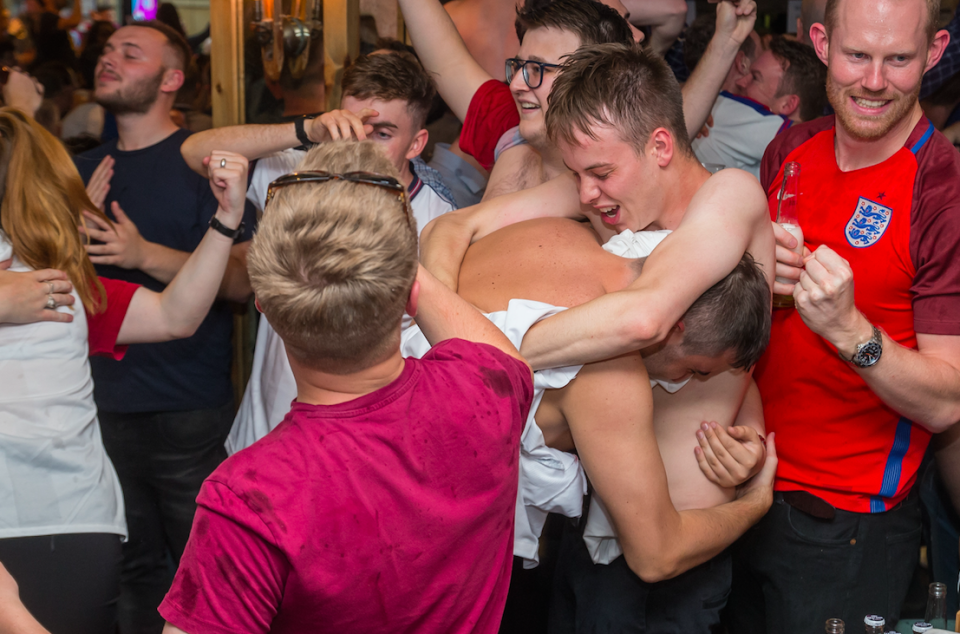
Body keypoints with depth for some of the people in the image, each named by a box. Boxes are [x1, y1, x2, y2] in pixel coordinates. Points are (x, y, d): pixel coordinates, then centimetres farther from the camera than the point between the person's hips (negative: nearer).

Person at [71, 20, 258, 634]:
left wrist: (146, 254, -24)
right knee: (136, 566, 14)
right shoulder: (85, 171, 12)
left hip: (191, 414, -5)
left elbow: (241, 280, -15)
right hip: (106, 404, 5)